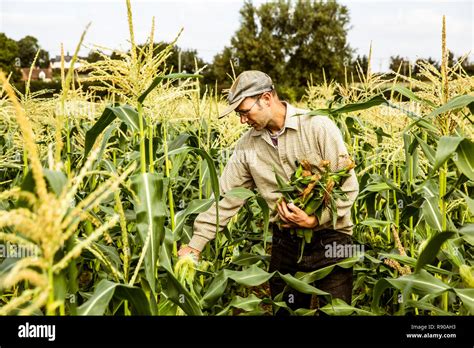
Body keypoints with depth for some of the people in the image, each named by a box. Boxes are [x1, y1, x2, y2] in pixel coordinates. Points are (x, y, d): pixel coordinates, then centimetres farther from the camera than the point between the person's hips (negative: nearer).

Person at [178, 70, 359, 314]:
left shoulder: (319, 128, -13)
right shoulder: (247, 145, 1)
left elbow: (348, 186, -11)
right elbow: (225, 196, 2)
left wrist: (316, 220, -20)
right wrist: (196, 243, -1)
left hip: (329, 239, -4)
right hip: (285, 242, 4)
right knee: (286, 311, 14)